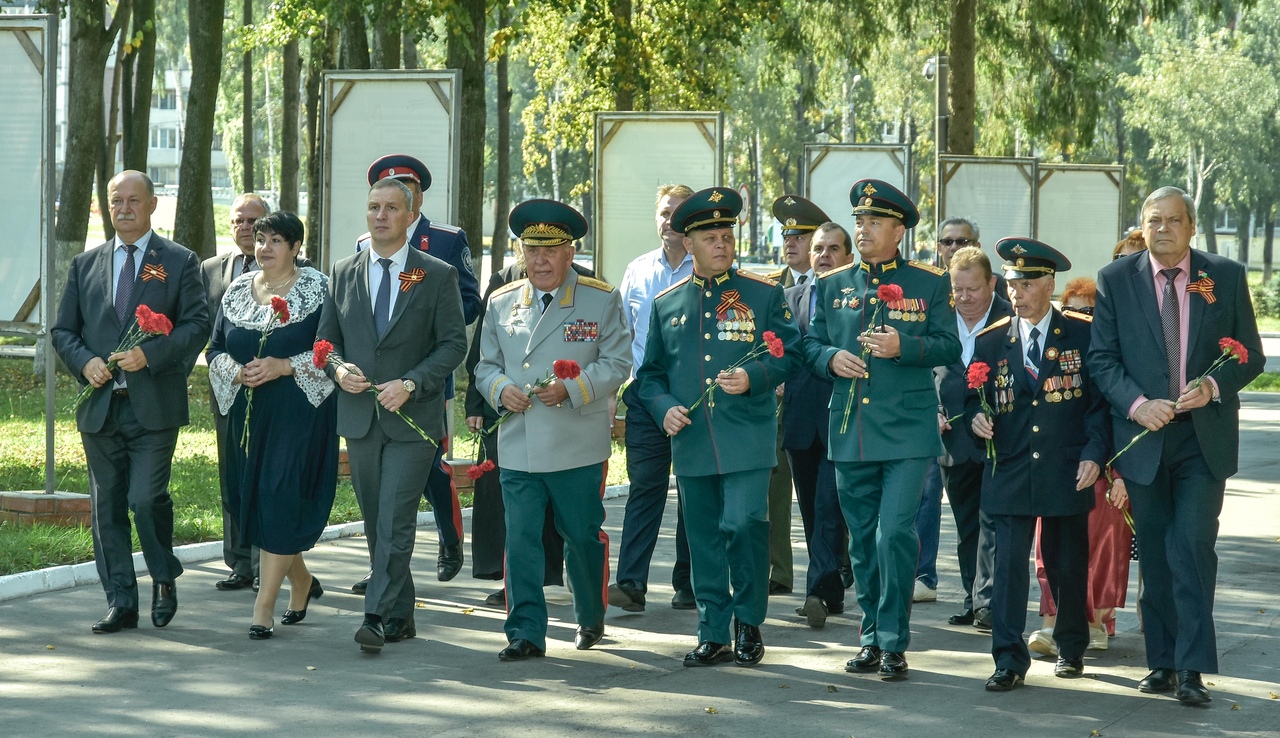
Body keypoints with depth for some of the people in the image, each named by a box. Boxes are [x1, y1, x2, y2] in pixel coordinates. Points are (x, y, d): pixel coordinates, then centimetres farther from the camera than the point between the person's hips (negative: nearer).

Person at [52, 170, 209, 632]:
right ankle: (120, 603, 10)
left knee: (146, 499, -12)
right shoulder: (85, 265, 14)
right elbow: (62, 330, 14)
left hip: (154, 406, -4)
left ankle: (164, 578, 13)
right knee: (107, 507, 4)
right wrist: (84, 362, -7)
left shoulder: (179, 263, 4)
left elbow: (197, 324, -3)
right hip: (100, 405, 4)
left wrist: (150, 354, -17)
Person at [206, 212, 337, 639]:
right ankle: (301, 583, 30)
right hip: (247, 413, 5)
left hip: (298, 415, -5)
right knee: (254, 503, 8)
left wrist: (283, 367, -18)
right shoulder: (238, 291, 11)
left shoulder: (317, 290, -4)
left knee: (279, 501, -11)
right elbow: (216, 349, 13)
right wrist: (237, 372, -8)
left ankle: (264, 606, -9)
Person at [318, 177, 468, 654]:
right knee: (377, 524, 9)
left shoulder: (438, 276, -1)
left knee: (395, 523, -12)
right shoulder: (344, 274, 10)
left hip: (413, 416, -4)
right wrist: (338, 369, -8)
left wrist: (410, 384, -16)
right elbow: (327, 337, 14)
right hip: (359, 417, 4)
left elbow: (454, 343, -4)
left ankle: (379, 617, -14)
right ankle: (401, 616, 18)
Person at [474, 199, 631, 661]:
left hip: (577, 449, -2)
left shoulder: (602, 301, 1)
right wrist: (501, 389, -6)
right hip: (518, 448, 2)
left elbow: (616, 364, -4)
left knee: (583, 537, 8)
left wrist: (572, 389, -18)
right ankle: (525, 632, 1)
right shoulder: (502, 304, 12)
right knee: (520, 540, -3)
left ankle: (591, 619, 30)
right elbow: (486, 365, 16)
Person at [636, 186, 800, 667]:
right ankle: (713, 636, 14)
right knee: (704, 539, 6)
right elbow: (651, 372, 17)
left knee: (743, 525, -13)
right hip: (691, 443, 3)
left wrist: (753, 377, -14)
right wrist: (664, 407, -2)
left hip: (747, 441, -3)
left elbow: (789, 356, 3)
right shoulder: (667, 304, 12)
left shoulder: (764, 295, 4)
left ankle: (749, 624, 5)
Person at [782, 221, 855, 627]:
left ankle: (818, 591, -16)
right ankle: (831, 594, 20)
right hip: (801, 421, 5)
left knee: (829, 508, -12)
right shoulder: (791, 297, 14)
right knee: (812, 512, 11)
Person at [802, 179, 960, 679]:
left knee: (895, 534, -12)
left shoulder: (930, 283, 3)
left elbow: (948, 347, 0)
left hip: (907, 431, -4)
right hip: (850, 432, 4)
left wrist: (903, 346, -17)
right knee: (862, 541, 9)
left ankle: (894, 643, -3)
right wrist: (832, 358, -8)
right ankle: (872, 639, 20)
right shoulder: (832, 285, 12)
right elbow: (811, 344, 14)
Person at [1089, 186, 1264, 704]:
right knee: (1154, 555, 7)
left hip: (1204, 437, -1)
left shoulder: (1226, 277, 3)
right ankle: (1162, 663, 16)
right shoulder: (1116, 280, 3)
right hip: (1144, 434, 1)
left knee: (1192, 546, -11)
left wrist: (1214, 386, -14)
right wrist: (1136, 405, -14)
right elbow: (1102, 358, 2)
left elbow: (1251, 355, 5)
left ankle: (1192, 669, -8)